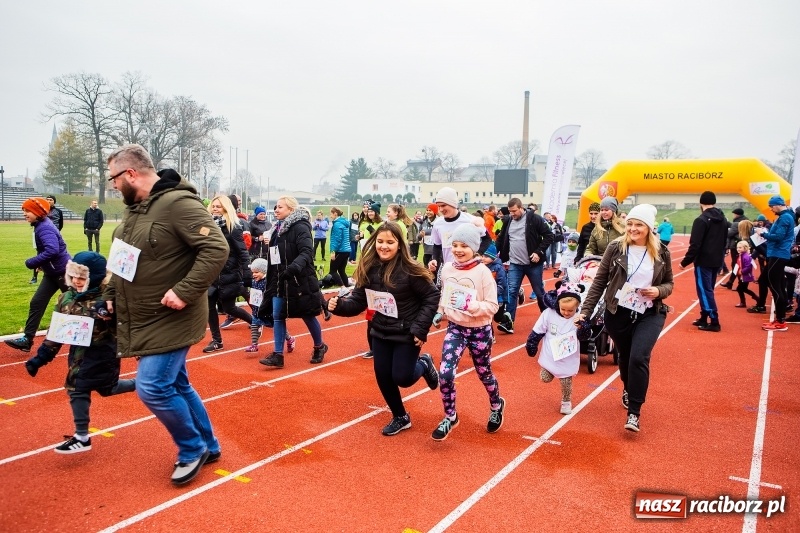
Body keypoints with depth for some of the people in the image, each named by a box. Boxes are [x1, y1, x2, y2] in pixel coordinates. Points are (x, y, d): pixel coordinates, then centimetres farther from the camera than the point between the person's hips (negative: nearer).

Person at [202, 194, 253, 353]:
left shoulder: (233, 227, -10)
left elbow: (242, 252, -12)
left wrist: (247, 274, -17)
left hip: (229, 275, -5)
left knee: (228, 308, 4)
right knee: (210, 306, 3)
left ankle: (254, 321, 30)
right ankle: (216, 340, 17)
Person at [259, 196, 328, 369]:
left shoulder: (300, 227, -13)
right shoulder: (279, 228, 12)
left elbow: (307, 252, -26)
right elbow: (274, 257, 16)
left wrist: (295, 266, -43)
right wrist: (271, 280, 17)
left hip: (299, 281, -7)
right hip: (280, 280, 7)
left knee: (307, 315, 6)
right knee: (277, 317, 3)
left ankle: (319, 347, 28)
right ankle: (278, 355, 8)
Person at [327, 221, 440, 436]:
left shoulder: (409, 269, -20)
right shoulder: (369, 269, -6)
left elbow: (432, 297, -14)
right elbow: (358, 301, -3)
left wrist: (420, 329, -17)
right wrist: (339, 305, -22)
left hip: (406, 333, -5)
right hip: (381, 332, 5)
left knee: (401, 377, -5)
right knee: (383, 377, 9)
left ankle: (424, 364, 30)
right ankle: (400, 417, 33)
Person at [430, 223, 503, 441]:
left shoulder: (483, 272, -18)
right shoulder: (447, 268, -5)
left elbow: (493, 306, -18)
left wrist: (469, 304, -31)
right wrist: (440, 312, -1)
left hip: (479, 331, -3)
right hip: (455, 328, 3)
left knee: (484, 373, 18)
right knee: (445, 373, -11)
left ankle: (496, 406, 49)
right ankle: (450, 417, 12)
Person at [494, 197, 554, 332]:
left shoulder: (534, 219, -10)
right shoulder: (508, 221, 4)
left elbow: (549, 236, -8)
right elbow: (501, 239, 15)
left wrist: (539, 252, -16)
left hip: (533, 263, -3)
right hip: (514, 264, 3)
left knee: (539, 292, 11)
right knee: (511, 292, -4)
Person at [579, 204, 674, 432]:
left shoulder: (662, 253, -3)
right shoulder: (615, 248, -6)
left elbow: (669, 284, 9)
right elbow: (599, 282, -3)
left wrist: (659, 291, -15)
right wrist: (585, 311, -6)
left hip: (650, 315, 0)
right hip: (617, 314, 1)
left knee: (639, 358, -17)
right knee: (625, 358, 15)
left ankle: (634, 413, -4)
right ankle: (628, 390, 47)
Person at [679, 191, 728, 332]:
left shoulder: (701, 220, -15)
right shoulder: (723, 220, 12)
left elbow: (695, 245, -19)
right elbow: (725, 241, 18)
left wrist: (685, 262, -13)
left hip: (704, 262, -8)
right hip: (717, 261, 8)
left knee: (705, 291, -4)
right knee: (707, 289, 16)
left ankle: (714, 322, -6)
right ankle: (704, 318, 22)